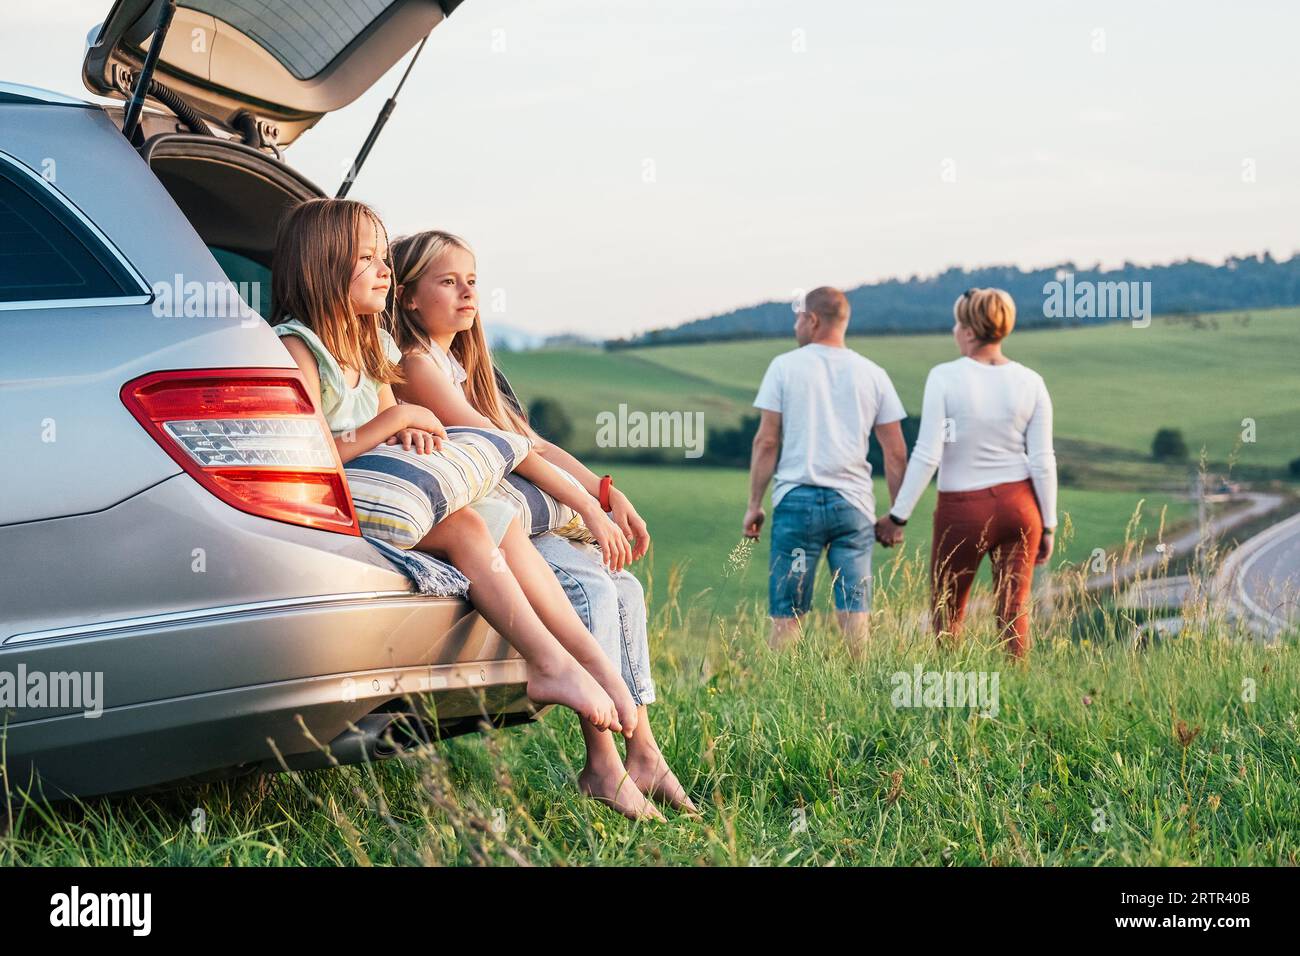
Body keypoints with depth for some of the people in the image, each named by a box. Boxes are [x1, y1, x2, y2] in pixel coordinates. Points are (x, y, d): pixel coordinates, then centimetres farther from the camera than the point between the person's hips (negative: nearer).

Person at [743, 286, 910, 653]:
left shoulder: (785, 366, 2)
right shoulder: (873, 374, 9)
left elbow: (766, 441, -1)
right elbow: (896, 453, 8)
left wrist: (755, 504, 4)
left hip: (797, 499, -2)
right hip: (853, 503, 2)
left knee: (786, 613, 1)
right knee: (855, 611, 2)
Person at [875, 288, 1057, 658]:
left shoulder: (944, 377, -11)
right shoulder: (1030, 382, -1)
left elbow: (927, 454, -14)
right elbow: (1042, 461, -1)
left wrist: (898, 515, -6)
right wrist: (1048, 525, 8)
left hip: (962, 509, -3)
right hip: (1018, 504, 3)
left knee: (947, 613, 12)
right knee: (1014, 613, 7)